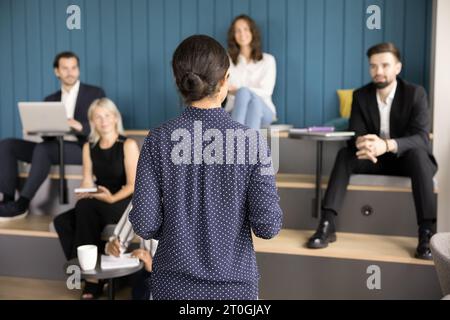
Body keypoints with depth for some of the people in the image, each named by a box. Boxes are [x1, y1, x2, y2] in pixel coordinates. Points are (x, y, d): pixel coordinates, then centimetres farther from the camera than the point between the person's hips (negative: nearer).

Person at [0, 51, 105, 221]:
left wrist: (80, 126, -24)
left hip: (82, 149, -6)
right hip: (53, 147, 6)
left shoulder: (95, 93, 5)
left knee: (42, 148, -34)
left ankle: (21, 204, -28)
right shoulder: (50, 100, 20)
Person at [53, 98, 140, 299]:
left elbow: (133, 185, -9)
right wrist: (84, 193, -15)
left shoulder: (128, 145, -4)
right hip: (96, 205, 5)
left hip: (124, 203, -5)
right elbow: (87, 181, 9)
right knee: (62, 221, -22)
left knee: (86, 207, -33)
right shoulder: (89, 147, 13)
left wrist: (112, 198, -25)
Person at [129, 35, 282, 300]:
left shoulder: (159, 140, -10)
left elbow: (145, 224, -10)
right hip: (234, 282, -1)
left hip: (175, 283, 1)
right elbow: (268, 225, -13)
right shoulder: (250, 140, -13)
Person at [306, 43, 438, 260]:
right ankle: (327, 224, -31)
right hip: (374, 159, 3)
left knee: (418, 153, -35)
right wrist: (362, 143, -39)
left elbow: (422, 138, -25)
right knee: (345, 154, -24)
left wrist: (387, 145, -45)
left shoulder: (415, 93, -13)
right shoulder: (361, 95, -4)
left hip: (407, 158, -2)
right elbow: (355, 134, -11)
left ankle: (427, 231, -38)